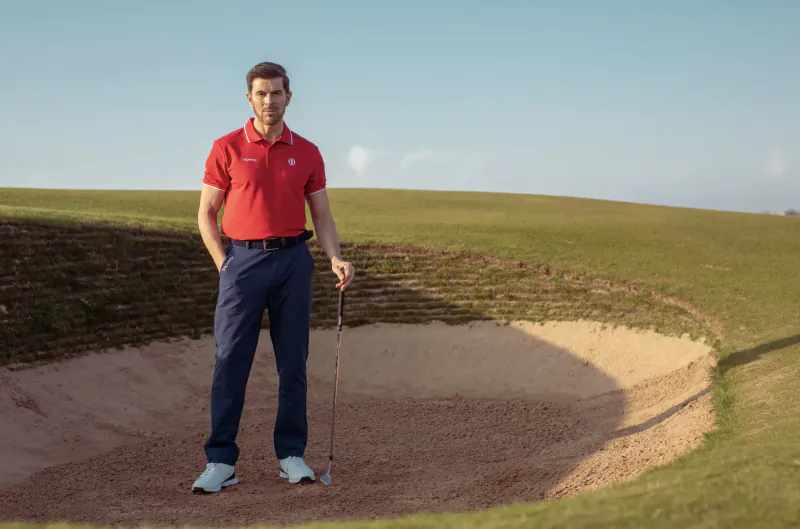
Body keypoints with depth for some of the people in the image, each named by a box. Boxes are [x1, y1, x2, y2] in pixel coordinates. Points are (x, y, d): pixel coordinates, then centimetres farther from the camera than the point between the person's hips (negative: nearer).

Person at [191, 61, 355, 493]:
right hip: (243, 259, -2)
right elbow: (206, 213, 4)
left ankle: (291, 455, 14)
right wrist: (223, 264, -6)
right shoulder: (227, 148, 2)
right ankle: (220, 461, 0)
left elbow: (321, 215, 11)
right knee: (230, 362, -4)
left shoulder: (307, 153, 8)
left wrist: (336, 260, -5)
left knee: (293, 363, 4)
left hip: (292, 260, 2)